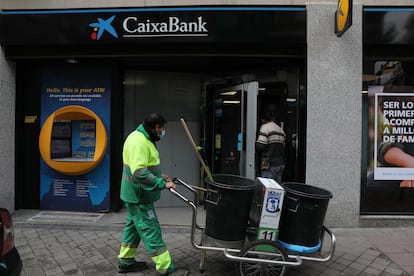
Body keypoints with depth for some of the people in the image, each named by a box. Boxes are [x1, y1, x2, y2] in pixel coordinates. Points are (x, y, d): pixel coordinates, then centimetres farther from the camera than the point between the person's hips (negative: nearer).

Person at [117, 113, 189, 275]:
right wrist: (162, 184, -29)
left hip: (136, 194, 11)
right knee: (151, 231, -3)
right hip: (139, 196, -11)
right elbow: (140, 173, -32)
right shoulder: (138, 141, -24)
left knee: (133, 226, 20)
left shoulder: (143, 138, 10)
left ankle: (126, 262, 34)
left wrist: (159, 175, 12)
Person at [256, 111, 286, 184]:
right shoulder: (281, 130, 18)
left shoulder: (265, 127, -6)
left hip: (270, 165, -8)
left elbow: (260, 146, -15)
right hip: (281, 164, 8)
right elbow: (283, 147, 16)